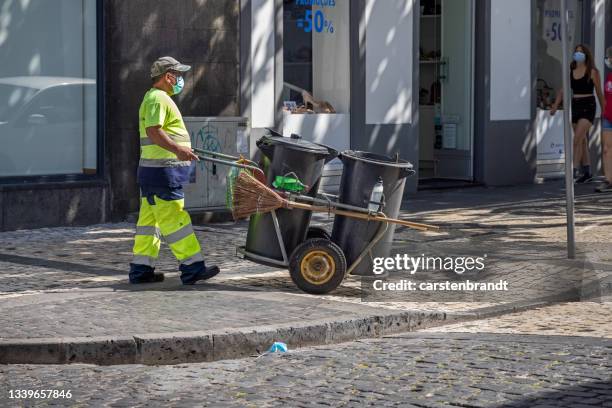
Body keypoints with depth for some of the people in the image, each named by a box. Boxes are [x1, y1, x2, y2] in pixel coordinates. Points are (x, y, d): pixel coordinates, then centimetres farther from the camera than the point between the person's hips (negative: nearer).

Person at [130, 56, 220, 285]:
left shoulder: (158, 98, 23)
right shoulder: (158, 98, -11)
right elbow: (153, 131, -24)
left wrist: (181, 150, 33)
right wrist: (177, 149, -34)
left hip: (153, 171, 11)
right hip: (163, 171, -11)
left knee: (149, 220, 10)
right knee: (174, 219, -9)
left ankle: (141, 270, 13)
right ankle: (192, 268, -9)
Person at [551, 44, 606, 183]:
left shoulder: (592, 72, -4)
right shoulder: (570, 71, 8)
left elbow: (599, 93, 1)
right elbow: (563, 90, 6)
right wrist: (555, 105, -7)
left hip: (588, 106, -6)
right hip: (575, 106, 6)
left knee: (577, 139, -17)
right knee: (583, 141, 11)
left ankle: (575, 170, -17)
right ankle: (587, 172, 17)